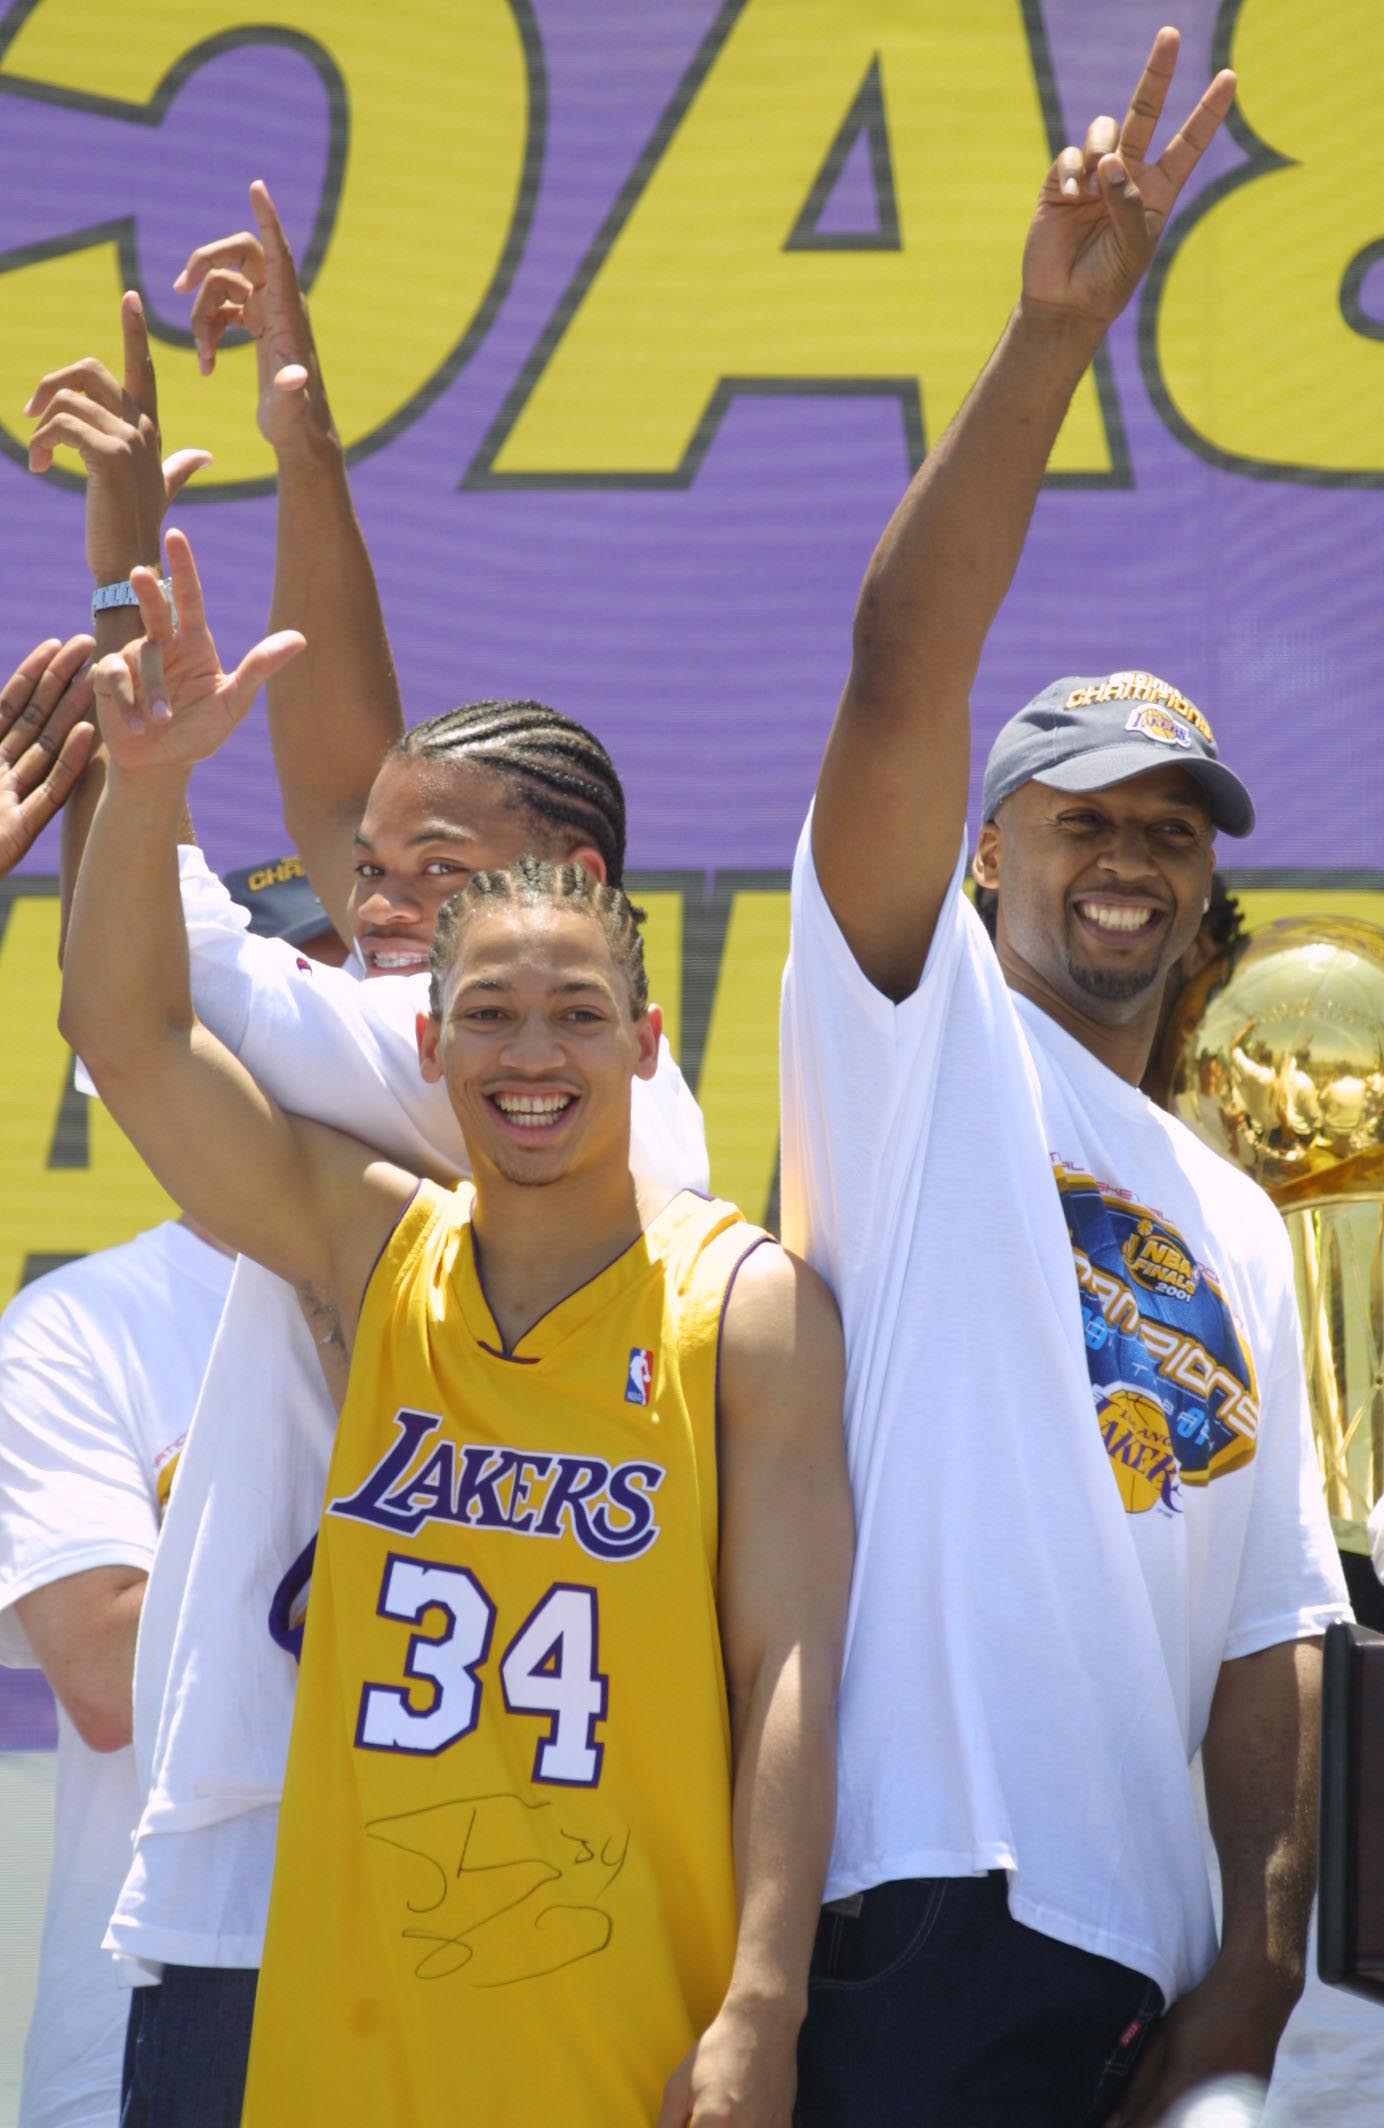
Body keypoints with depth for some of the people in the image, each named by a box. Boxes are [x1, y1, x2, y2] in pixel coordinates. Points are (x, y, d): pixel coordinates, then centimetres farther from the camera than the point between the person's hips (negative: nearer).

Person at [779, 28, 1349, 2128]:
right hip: (921, 1905, -6)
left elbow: (1270, 1622, 17)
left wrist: (1262, 1952, 3)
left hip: (1149, 1957, 6)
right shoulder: (921, 1042, 8)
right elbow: (901, 665, -8)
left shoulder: (1239, 1224, 23)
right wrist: (1054, 333, -16)